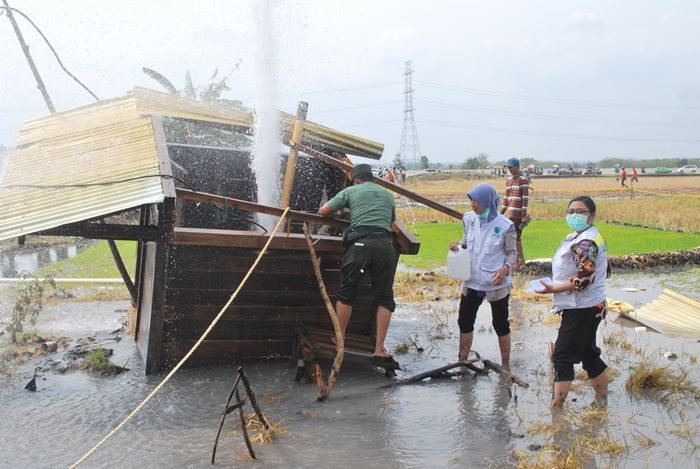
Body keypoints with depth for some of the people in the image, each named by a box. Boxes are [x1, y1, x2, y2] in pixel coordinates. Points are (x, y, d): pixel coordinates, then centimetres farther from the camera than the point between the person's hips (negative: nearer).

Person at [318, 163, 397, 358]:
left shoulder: (351, 191, 14)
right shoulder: (388, 195, 23)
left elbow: (323, 211, 16)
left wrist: (338, 212, 36)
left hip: (359, 243, -2)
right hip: (385, 245, 2)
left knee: (346, 294, 11)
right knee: (384, 298, 9)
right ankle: (379, 348, 5)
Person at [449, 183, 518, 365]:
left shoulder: (504, 225, -15)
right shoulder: (469, 219, -3)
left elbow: (513, 253, -5)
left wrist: (505, 269, -22)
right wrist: (458, 244, -8)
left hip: (497, 284, -4)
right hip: (472, 282, 4)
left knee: (500, 324, 9)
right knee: (465, 322, 11)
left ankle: (505, 365, 24)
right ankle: (462, 362, 26)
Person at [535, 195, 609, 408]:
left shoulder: (585, 242, -20)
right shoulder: (582, 236, 12)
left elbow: (585, 279, -26)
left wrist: (553, 288, -18)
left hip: (581, 309, -11)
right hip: (589, 306, 11)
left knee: (563, 357, -6)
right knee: (589, 354, 20)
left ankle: (556, 406, -1)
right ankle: (603, 400, 31)